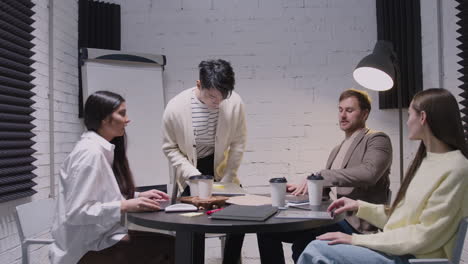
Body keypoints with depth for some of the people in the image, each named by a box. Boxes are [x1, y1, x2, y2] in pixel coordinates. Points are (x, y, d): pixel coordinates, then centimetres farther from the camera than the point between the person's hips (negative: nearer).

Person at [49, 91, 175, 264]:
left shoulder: (104, 149, 9)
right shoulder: (90, 152, -19)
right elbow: (76, 212, -22)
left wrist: (137, 196, 4)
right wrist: (125, 206, -24)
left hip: (100, 236, 9)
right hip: (88, 248, -9)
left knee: (168, 242, -5)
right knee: (168, 248, -17)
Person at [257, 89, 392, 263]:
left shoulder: (378, 140, 0)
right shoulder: (337, 150, 24)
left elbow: (369, 172, -20)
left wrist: (320, 176, -24)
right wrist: (302, 188, 1)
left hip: (355, 221, -7)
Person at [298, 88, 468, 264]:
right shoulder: (425, 159, 13)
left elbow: (425, 237, -18)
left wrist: (357, 240, -17)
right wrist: (359, 206, 6)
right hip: (397, 249, 8)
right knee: (318, 247, -8)